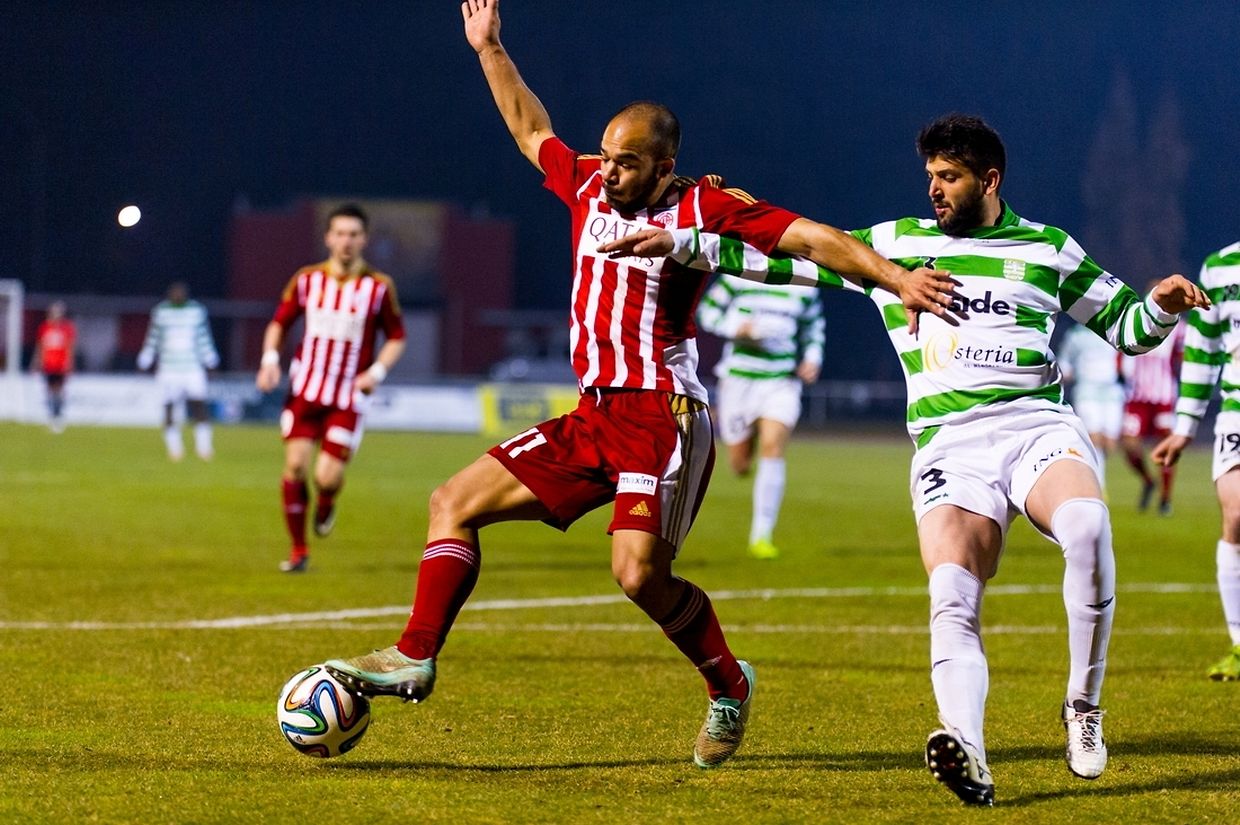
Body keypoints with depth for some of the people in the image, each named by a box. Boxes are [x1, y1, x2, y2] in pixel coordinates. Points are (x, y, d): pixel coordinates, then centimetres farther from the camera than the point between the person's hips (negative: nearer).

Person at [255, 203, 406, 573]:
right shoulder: (307, 279, 4)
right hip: (305, 389, 2)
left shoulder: (379, 286, -1)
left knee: (328, 476, -12)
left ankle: (326, 504, 27)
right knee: (296, 465, -8)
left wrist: (377, 371, -9)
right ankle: (298, 549, 8)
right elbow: (279, 323, 15)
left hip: (348, 397, -2)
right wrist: (270, 358, -2)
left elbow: (396, 337, 7)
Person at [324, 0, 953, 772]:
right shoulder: (589, 187, 11)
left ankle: (728, 685, 3)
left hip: (663, 415, -7)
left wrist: (897, 278, -20)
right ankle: (415, 659, 3)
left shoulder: (706, 209, -6)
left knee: (640, 573, -22)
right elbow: (531, 130, 28)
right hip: (595, 416, 7)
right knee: (456, 501, 3)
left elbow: (814, 238, -10)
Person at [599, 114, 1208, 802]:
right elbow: (786, 256, 17)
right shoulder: (894, 243, 17)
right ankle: (969, 763, -41)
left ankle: (1084, 710, -19)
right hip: (950, 444, 1)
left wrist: (1162, 306, 1)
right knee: (952, 597, -25)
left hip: (1038, 426, -1)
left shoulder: (1047, 250, 16)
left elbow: (1125, 325, 22)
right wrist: (683, 244, 11)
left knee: (1086, 526, -34)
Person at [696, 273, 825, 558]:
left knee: (773, 449, -18)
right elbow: (706, 311, -1)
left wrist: (812, 358, 2)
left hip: (782, 382, 1)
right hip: (739, 379, -1)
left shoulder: (804, 287, 4)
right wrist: (736, 327, -18)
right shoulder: (738, 278, -5)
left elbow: (813, 326, 19)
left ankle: (761, 536, -13)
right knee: (740, 464, 7)